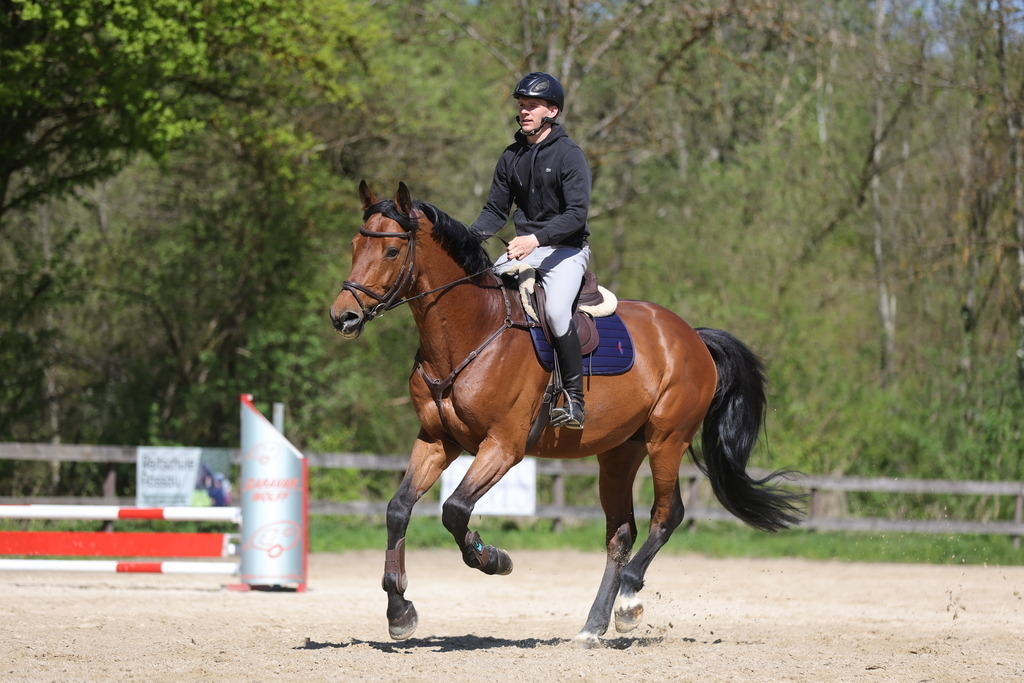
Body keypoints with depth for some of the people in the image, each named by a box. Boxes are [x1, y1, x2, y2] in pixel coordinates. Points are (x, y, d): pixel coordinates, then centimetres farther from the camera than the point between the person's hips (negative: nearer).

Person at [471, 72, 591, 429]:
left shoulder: (569, 154, -10)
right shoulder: (512, 157, 9)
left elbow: (577, 214, -19)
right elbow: (495, 210, 13)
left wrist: (537, 238, -33)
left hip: (566, 249, -7)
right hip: (525, 249, 7)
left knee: (556, 310, -32)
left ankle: (574, 399, -25)